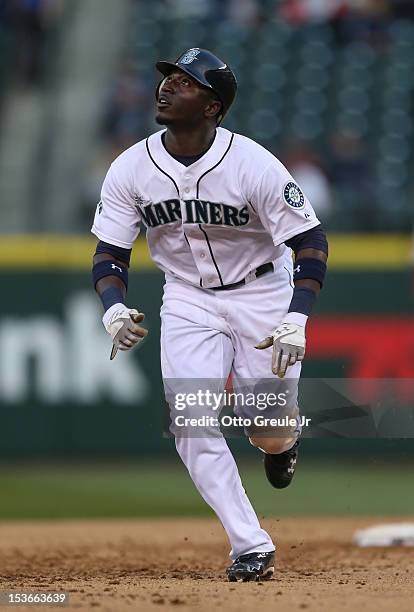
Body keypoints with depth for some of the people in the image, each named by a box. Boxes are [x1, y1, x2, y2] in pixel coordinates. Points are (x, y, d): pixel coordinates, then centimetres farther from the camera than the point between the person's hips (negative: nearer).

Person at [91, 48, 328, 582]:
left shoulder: (254, 165, -23)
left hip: (262, 291, -3)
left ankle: (286, 436, 36)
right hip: (187, 298, 3)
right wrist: (114, 311, -25)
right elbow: (110, 254, -4)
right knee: (191, 420, -16)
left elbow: (311, 243, -18)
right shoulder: (130, 169, -12)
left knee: (270, 432, -5)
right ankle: (252, 548, -10)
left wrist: (295, 320, -31)